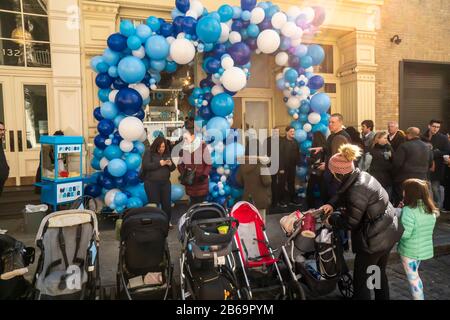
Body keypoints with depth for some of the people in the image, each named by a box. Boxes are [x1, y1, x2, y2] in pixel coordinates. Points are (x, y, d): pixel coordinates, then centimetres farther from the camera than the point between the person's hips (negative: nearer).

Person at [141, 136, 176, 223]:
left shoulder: (167, 153, 9)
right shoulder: (149, 152, -4)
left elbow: (172, 168, 13)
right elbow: (145, 166, -17)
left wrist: (170, 164, -10)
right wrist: (159, 163, -20)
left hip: (165, 183, 4)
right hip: (151, 183, -4)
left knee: (167, 204, 6)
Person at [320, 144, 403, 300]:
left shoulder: (357, 191, -30)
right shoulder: (361, 175, -3)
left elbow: (350, 222, -19)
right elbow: (343, 193, 14)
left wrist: (331, 219, -4)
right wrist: (332, 204, 1)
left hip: (375, 239, -9)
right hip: (387, 232, 10)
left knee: (361, 280, 7)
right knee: (379, 273, 27)